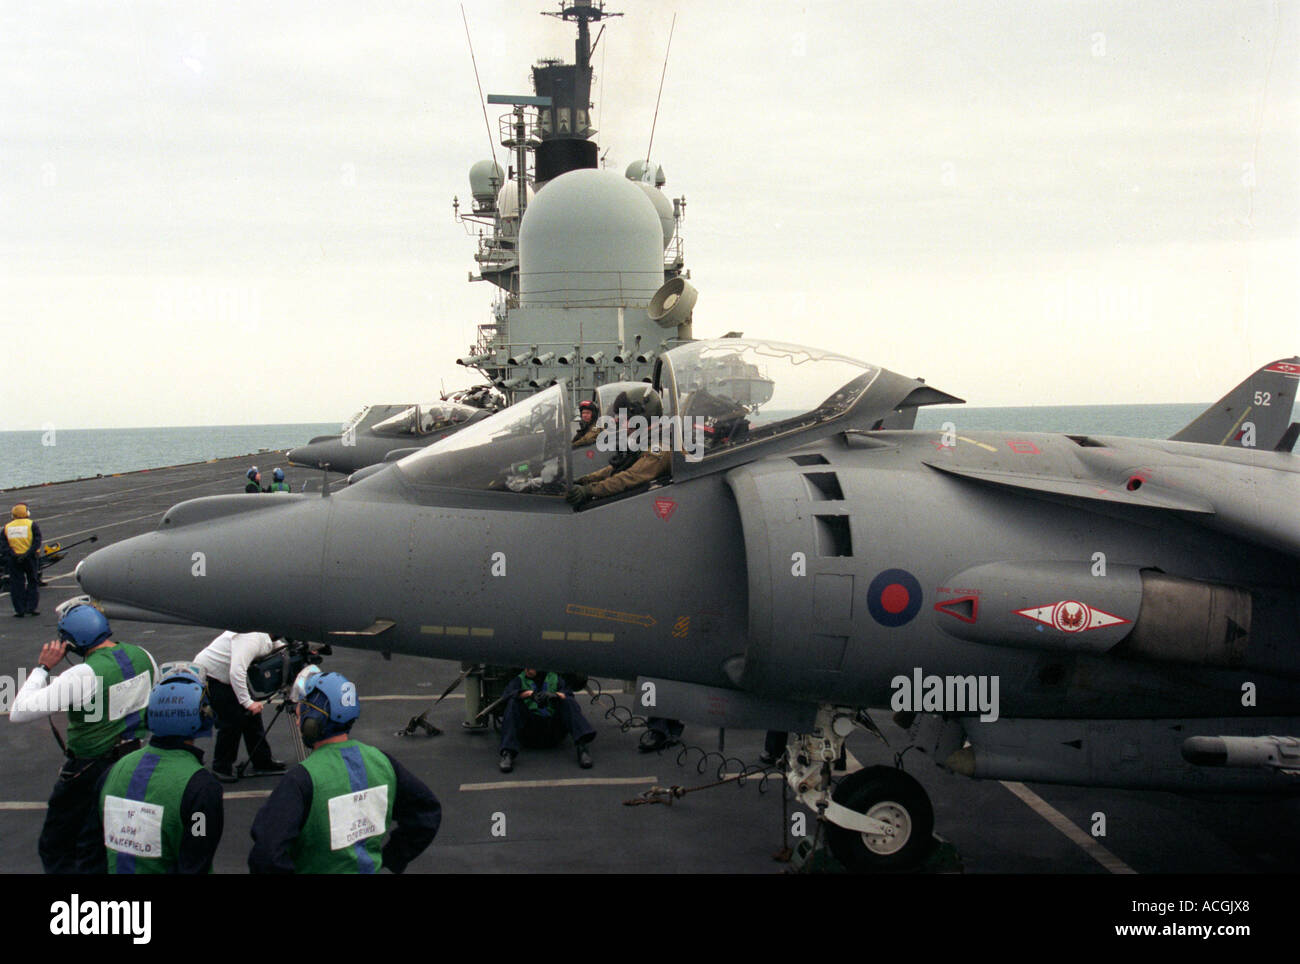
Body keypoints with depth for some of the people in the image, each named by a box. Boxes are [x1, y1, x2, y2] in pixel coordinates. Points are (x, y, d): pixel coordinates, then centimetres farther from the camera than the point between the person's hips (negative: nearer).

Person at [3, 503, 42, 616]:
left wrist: (13, 555, -12)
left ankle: (20, 610, 5)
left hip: (13, 560, 2)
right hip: (30, 559, -2)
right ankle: (32, 608, 6)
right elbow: (37, 542, -13)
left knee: (17, 584, 7)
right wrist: (28, 554, -16)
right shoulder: (32, 524, -1)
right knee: (33, 582, 10)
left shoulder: (7, 527, 7)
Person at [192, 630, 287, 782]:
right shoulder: (250, 639, -34)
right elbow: (236, 672, -39)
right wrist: (248, 702, -34)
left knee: (252, 714, 7)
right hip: (207, 674, -9)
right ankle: (221, 768, 7)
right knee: (232, 720, -11)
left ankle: (262, 762, 17)